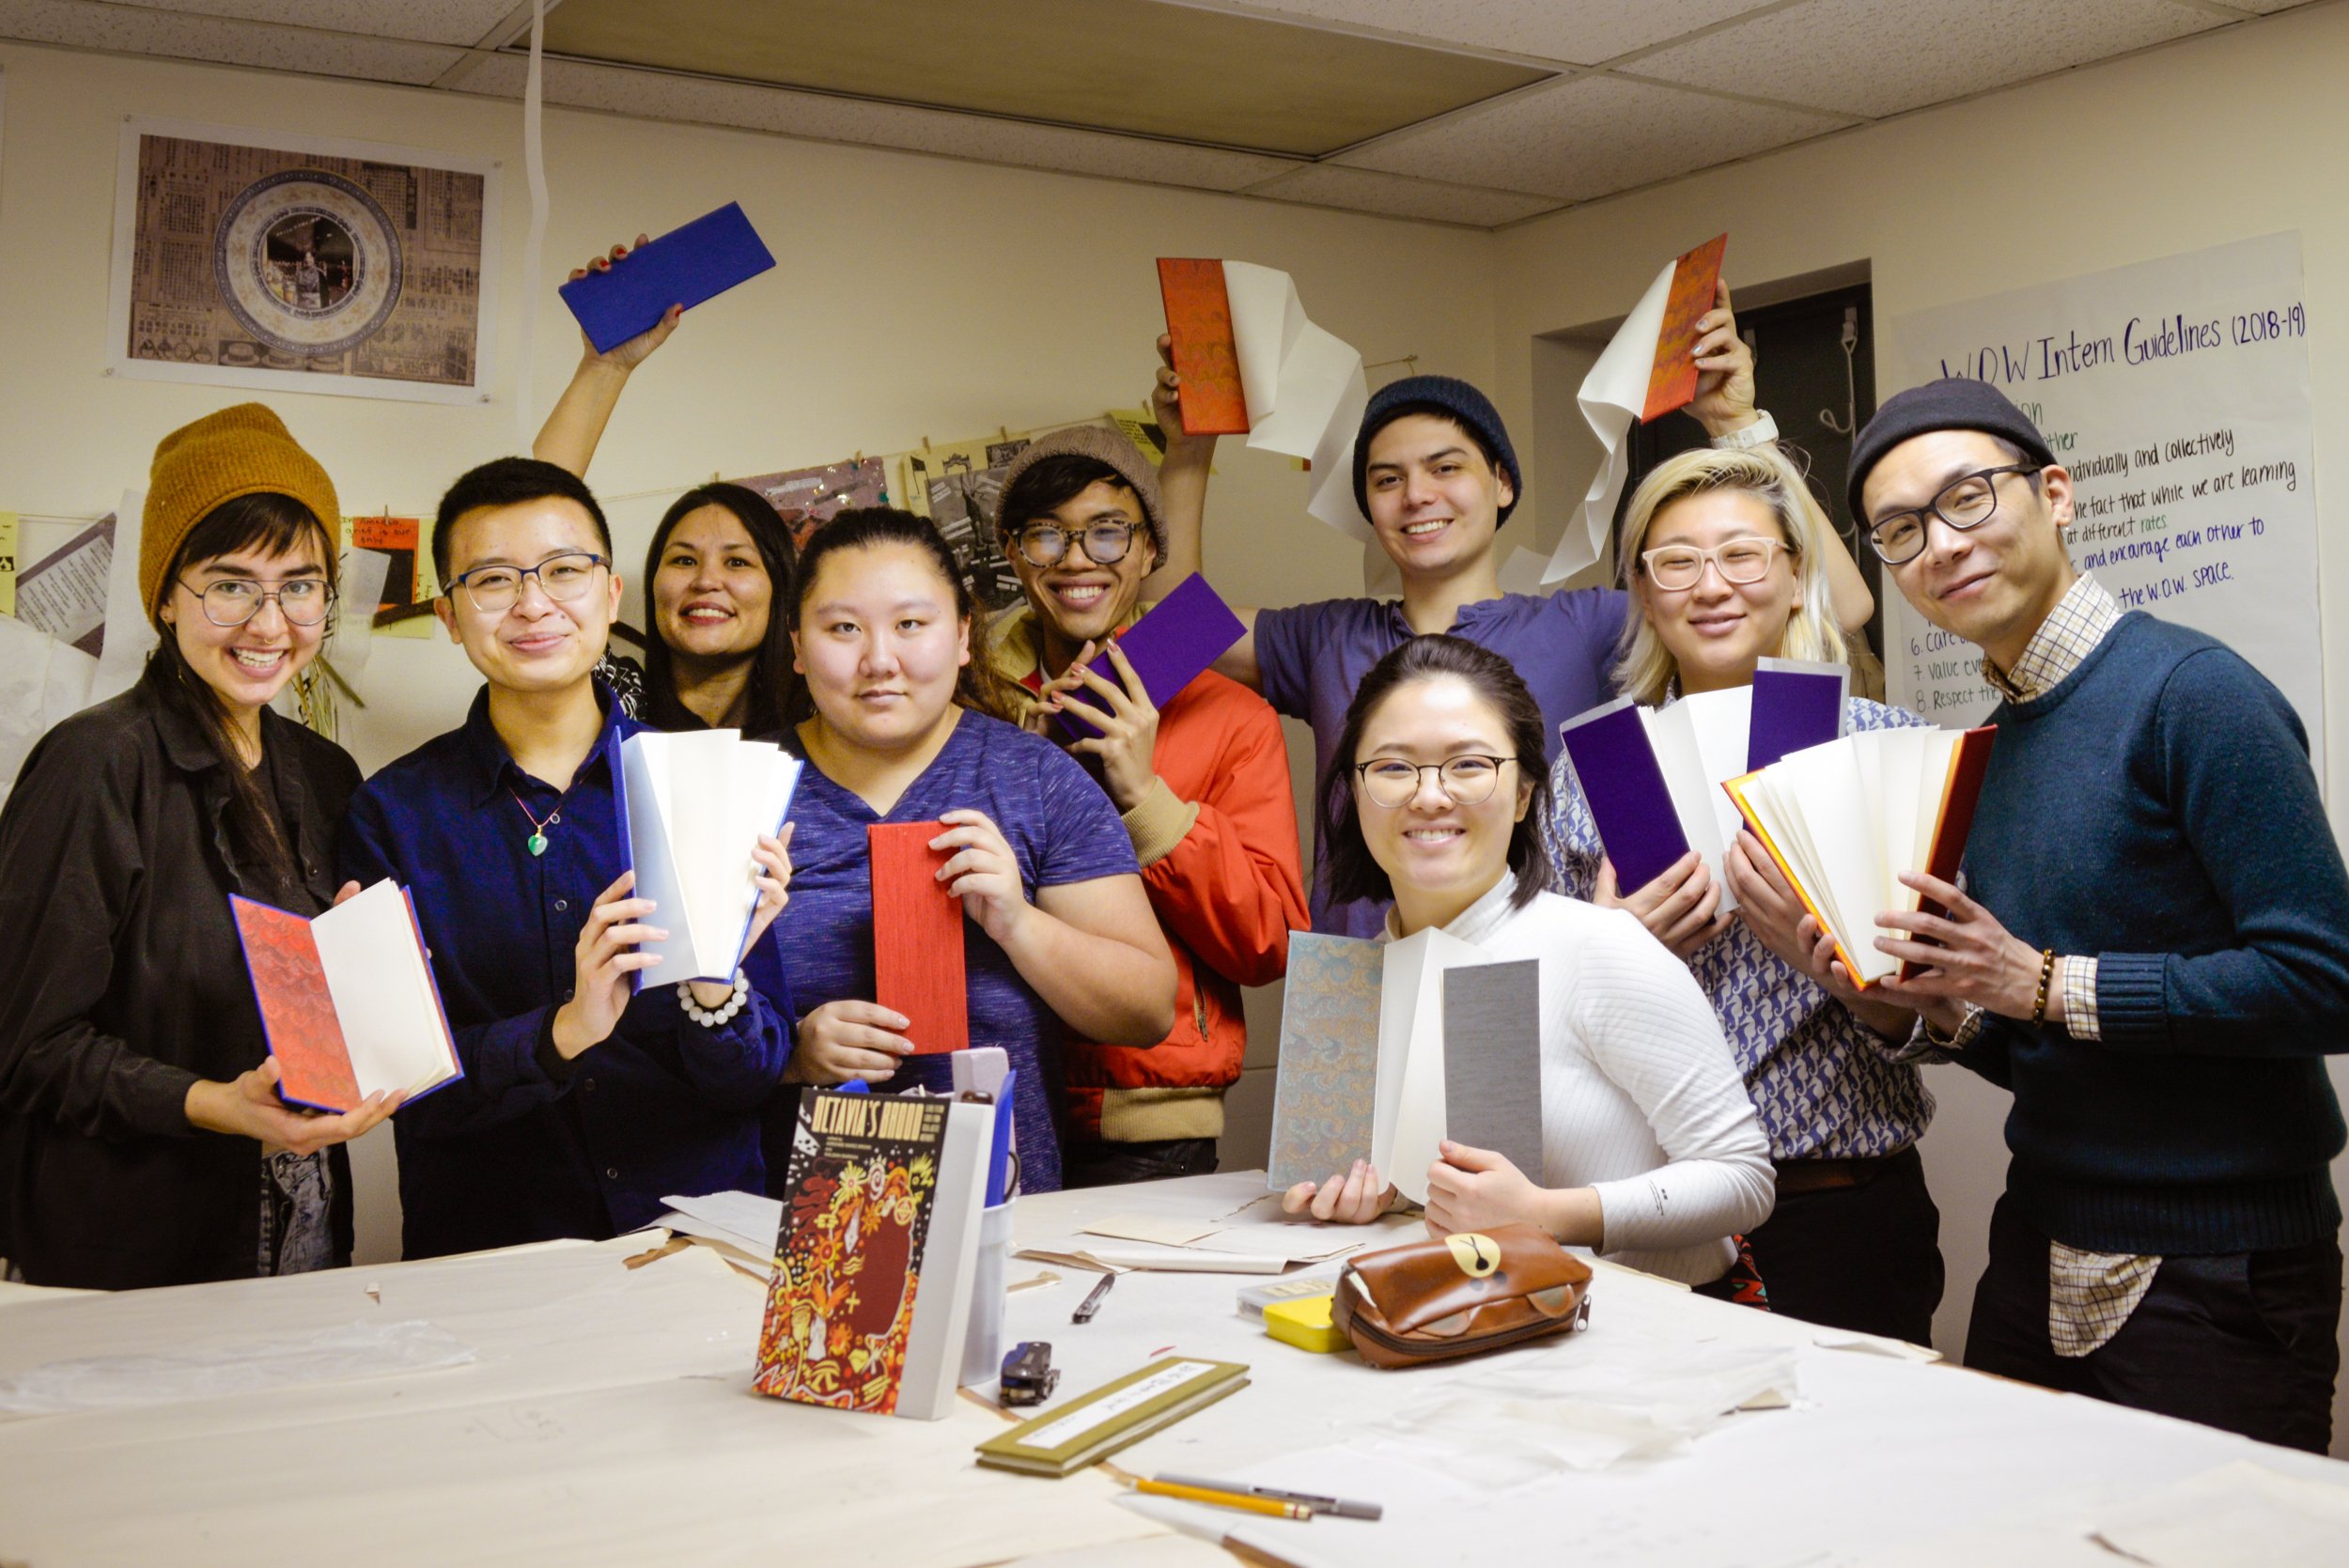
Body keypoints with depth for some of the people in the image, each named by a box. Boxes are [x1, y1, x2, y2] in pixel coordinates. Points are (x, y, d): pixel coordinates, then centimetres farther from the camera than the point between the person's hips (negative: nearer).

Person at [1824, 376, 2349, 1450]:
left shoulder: (2192, 694, -14)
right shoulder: (1989, 746, 9)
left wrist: (2044, 983, -20)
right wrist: (1937, 1006, -5)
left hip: (2215, 1279, -7)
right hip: (2040, 1266, 7)